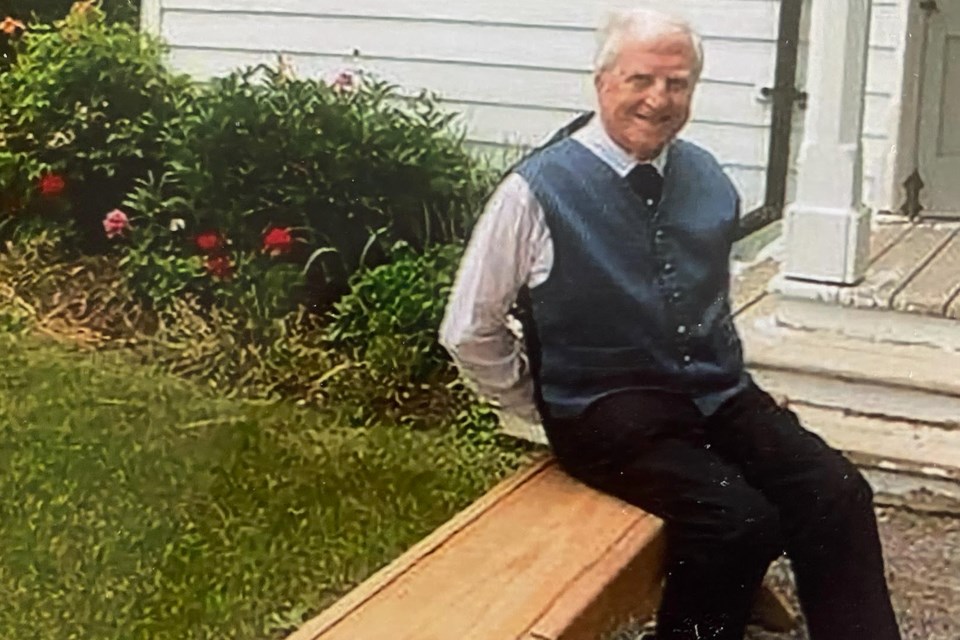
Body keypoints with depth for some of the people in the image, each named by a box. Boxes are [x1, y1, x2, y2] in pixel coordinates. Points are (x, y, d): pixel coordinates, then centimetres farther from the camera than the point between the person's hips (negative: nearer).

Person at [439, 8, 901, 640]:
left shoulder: (709, 181, 6)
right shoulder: (537, 191, -10)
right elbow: (469, 333, -3)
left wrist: (731, 379, 14)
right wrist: (551, 415, 0)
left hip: (717, 397, 5)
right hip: (607, 411, -5)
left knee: (839, 496, -17)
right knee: (741, 522, -25)